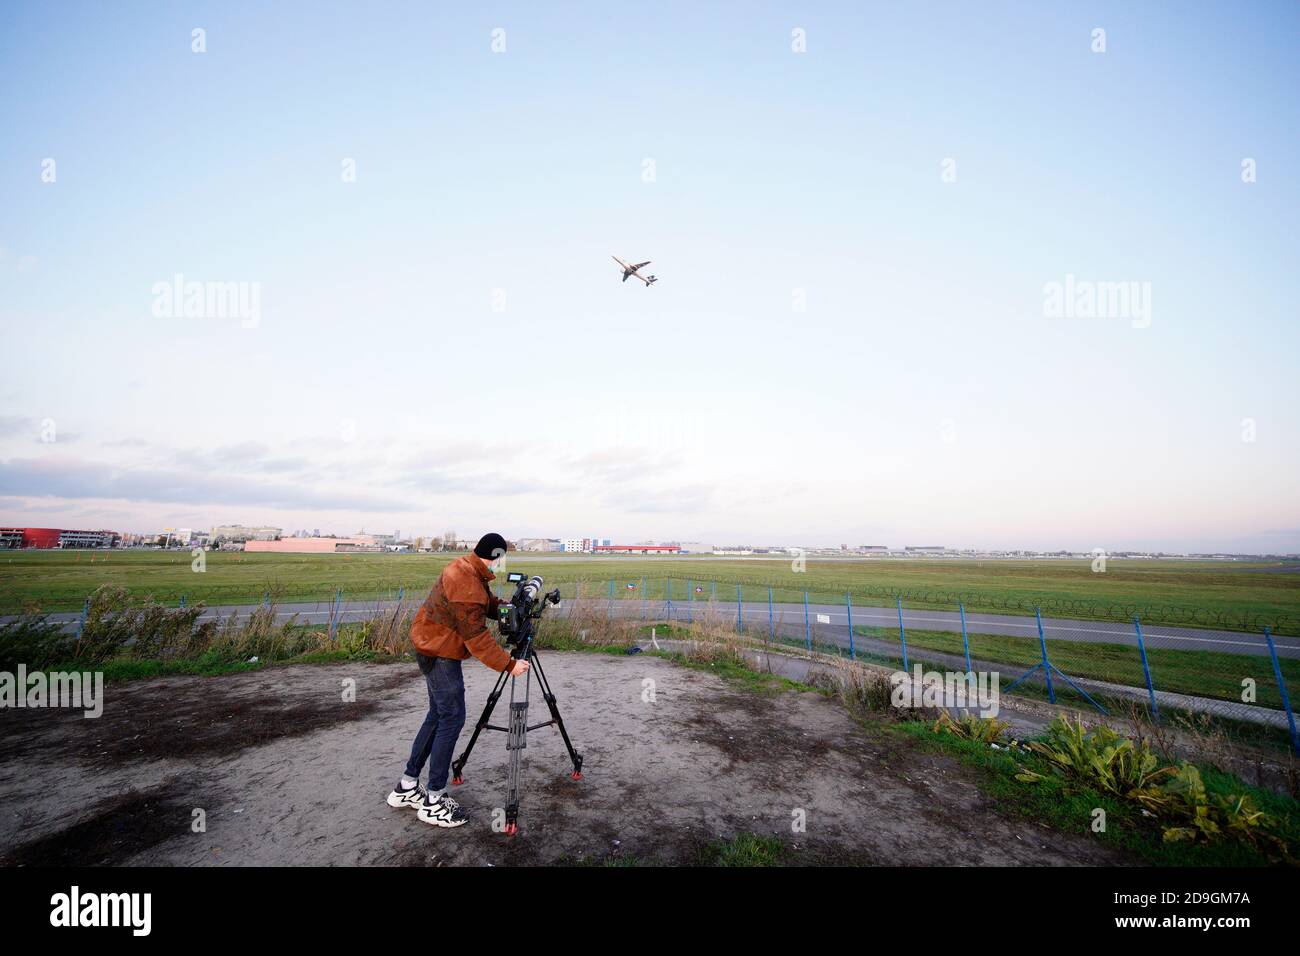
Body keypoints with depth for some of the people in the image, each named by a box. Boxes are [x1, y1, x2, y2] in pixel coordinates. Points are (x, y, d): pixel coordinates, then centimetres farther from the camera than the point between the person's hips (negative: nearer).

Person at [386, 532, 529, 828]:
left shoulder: (469, 570, 4)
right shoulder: (466, 584, -27)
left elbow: (488, 603, 13)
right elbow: (477, 637, -26)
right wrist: (508, 664, -22)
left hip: (434, 647, 10)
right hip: (440, 653, -10)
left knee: (438, 714, 16)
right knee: (452, 718, -4)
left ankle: (406, 787, 27)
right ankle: (434, 802, 6)